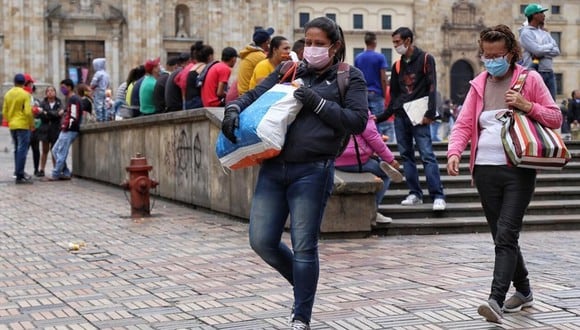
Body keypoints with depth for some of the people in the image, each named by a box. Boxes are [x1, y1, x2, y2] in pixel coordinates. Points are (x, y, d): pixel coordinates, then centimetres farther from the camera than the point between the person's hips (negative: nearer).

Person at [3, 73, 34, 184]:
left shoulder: (8, 94, 7)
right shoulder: (25, 94, -11)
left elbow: (4, 112, 10)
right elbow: (28, 112, -17)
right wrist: (32, 124, -4)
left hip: (12, 126, 6)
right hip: (23, 125, -6)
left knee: (17, 150, 17)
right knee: (22, 150, -5)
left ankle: (18, 172, 22)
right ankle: (19, 176, -9)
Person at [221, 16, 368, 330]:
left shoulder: (350, 78, 5)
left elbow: (357, 121, -5)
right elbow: (254, 94, 15)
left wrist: (317, 102, -12)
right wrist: (233, 108, -6)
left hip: (312, 171, -4)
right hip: (273, 167, 5)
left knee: (304, 246, -1)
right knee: (262, 241, 3)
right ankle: (303, 282, 30)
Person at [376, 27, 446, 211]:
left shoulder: (425, 59, 0)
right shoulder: (398, 66, 16)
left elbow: (432, 87, -7)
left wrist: (430, 113, -16)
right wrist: (380, 118, 16)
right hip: (400, 116, 6)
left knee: (427, 155, -11)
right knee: (406, 155, 5)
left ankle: (438, 196, -13)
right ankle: (415, 194, 10)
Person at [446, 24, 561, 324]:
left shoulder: (529, 79, 2)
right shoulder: (479, 84, 13)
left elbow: (555, 118, 3)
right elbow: (464, 124, 7)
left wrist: (527, 106, -14)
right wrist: (454, 152, -12)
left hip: (518, 169, -4)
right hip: (485, 170, 5)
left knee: (506, 236, -14)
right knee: (501, 237, 12)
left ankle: (496, 300, -20)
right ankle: (523, 291, 30)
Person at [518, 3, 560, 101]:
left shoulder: (544, 32, 17)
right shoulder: (526, 33, -4)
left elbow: (557, 51, 7)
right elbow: (537, 50, -17)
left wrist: (542, 53, -9)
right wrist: (550, 46, 1)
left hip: (549, 73, 7)